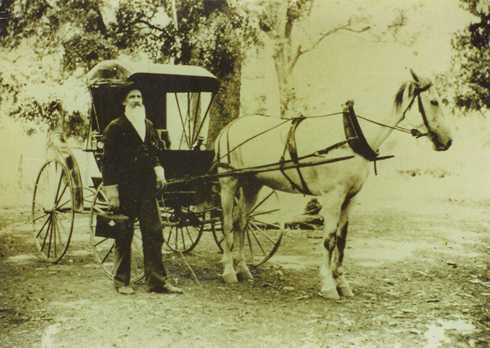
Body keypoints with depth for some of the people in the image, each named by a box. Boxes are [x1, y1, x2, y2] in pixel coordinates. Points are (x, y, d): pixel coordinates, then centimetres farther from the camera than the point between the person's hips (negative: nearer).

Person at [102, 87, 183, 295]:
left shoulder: (149, 126, 14)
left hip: (147, 187, 5)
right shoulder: (115, 128, -5)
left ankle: (157, 280, 8)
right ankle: (121, 282, 15)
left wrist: (159, 170, 3)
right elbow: (108, 161, -8)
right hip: (124, 190, -5)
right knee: (123, 237, 3)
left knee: (153, 233, 2)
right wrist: (111, 190, -14)